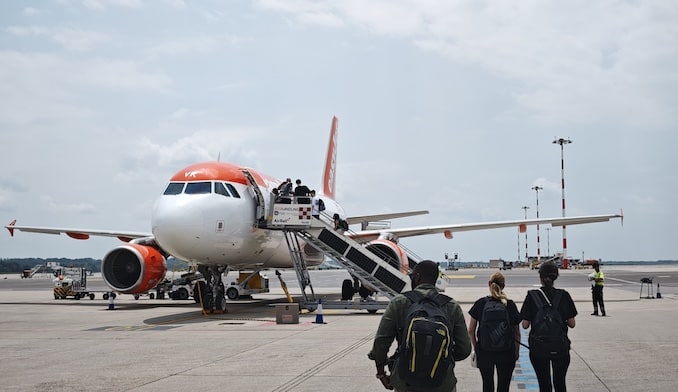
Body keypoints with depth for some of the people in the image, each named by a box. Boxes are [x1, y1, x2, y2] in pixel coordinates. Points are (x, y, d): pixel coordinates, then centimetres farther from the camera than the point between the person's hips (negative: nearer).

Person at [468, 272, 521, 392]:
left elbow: (471, 331, -1)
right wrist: (516, 351, 13)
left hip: (484, 350, 1)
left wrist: (476, 347, 11)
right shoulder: (510, 305, -5)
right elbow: (517, 333, 1)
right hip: (506, 351, -1)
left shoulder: (480, 304, -5)